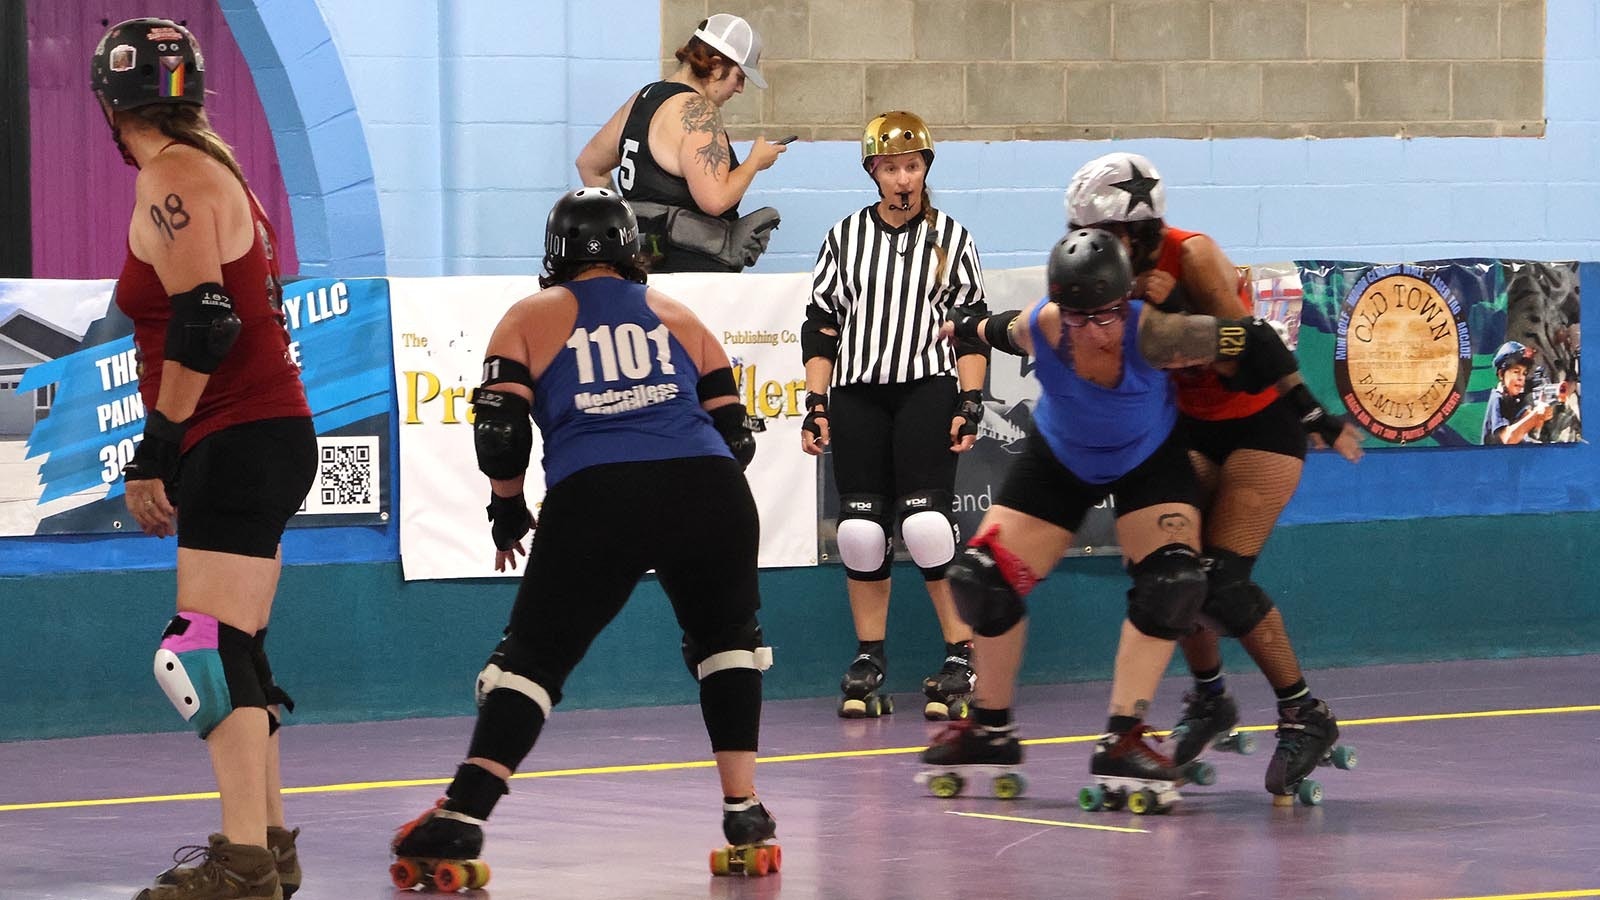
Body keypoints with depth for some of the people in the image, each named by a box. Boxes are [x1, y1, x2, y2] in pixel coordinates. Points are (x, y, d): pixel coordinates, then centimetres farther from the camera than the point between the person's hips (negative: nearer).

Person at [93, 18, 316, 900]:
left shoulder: (173, 179, -12)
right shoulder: (212, 172, 17)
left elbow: (202, 325, -22)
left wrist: (155, 452, -19)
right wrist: (170, 453, 24)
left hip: (238, 444, -10)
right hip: (264, 437, 10)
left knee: (208, 649, -14)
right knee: (231, 652, 15)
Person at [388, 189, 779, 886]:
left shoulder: (532, 317, 19)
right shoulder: (678, 316, 26)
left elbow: (500, 434, 7)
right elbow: (733, 434, 21)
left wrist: (508, 510, 23)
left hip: (594, 501, -2)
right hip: (708, 490, 2)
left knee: (533, 653, 5)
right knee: (726, 638, 24)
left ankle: (462, 815, -11)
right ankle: (744, 810, 16)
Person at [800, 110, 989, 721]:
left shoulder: (950, 239, 6)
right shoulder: (845, 238, 10)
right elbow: (820, 326, 11)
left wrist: (971, 405, -3)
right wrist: (816, 407, 3)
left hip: (927, 389, -2)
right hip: (857, 394, 2)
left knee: (925, 522, -15)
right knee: (860, 529, -3)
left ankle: (962, 660, -7)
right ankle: (868, 663, 9)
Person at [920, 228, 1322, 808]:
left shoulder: (1153, 335, -38)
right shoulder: (1038, 329, -30)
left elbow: (1251, 342, -29)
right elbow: (1004, 331, -5)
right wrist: (969, 327, 16)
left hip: (1150, 461, -2)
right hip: (1059, 460, 2)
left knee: (1172, 584, -23)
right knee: (982, 580, -5)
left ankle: (1121, 741, -16)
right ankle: (990, 730, 16)